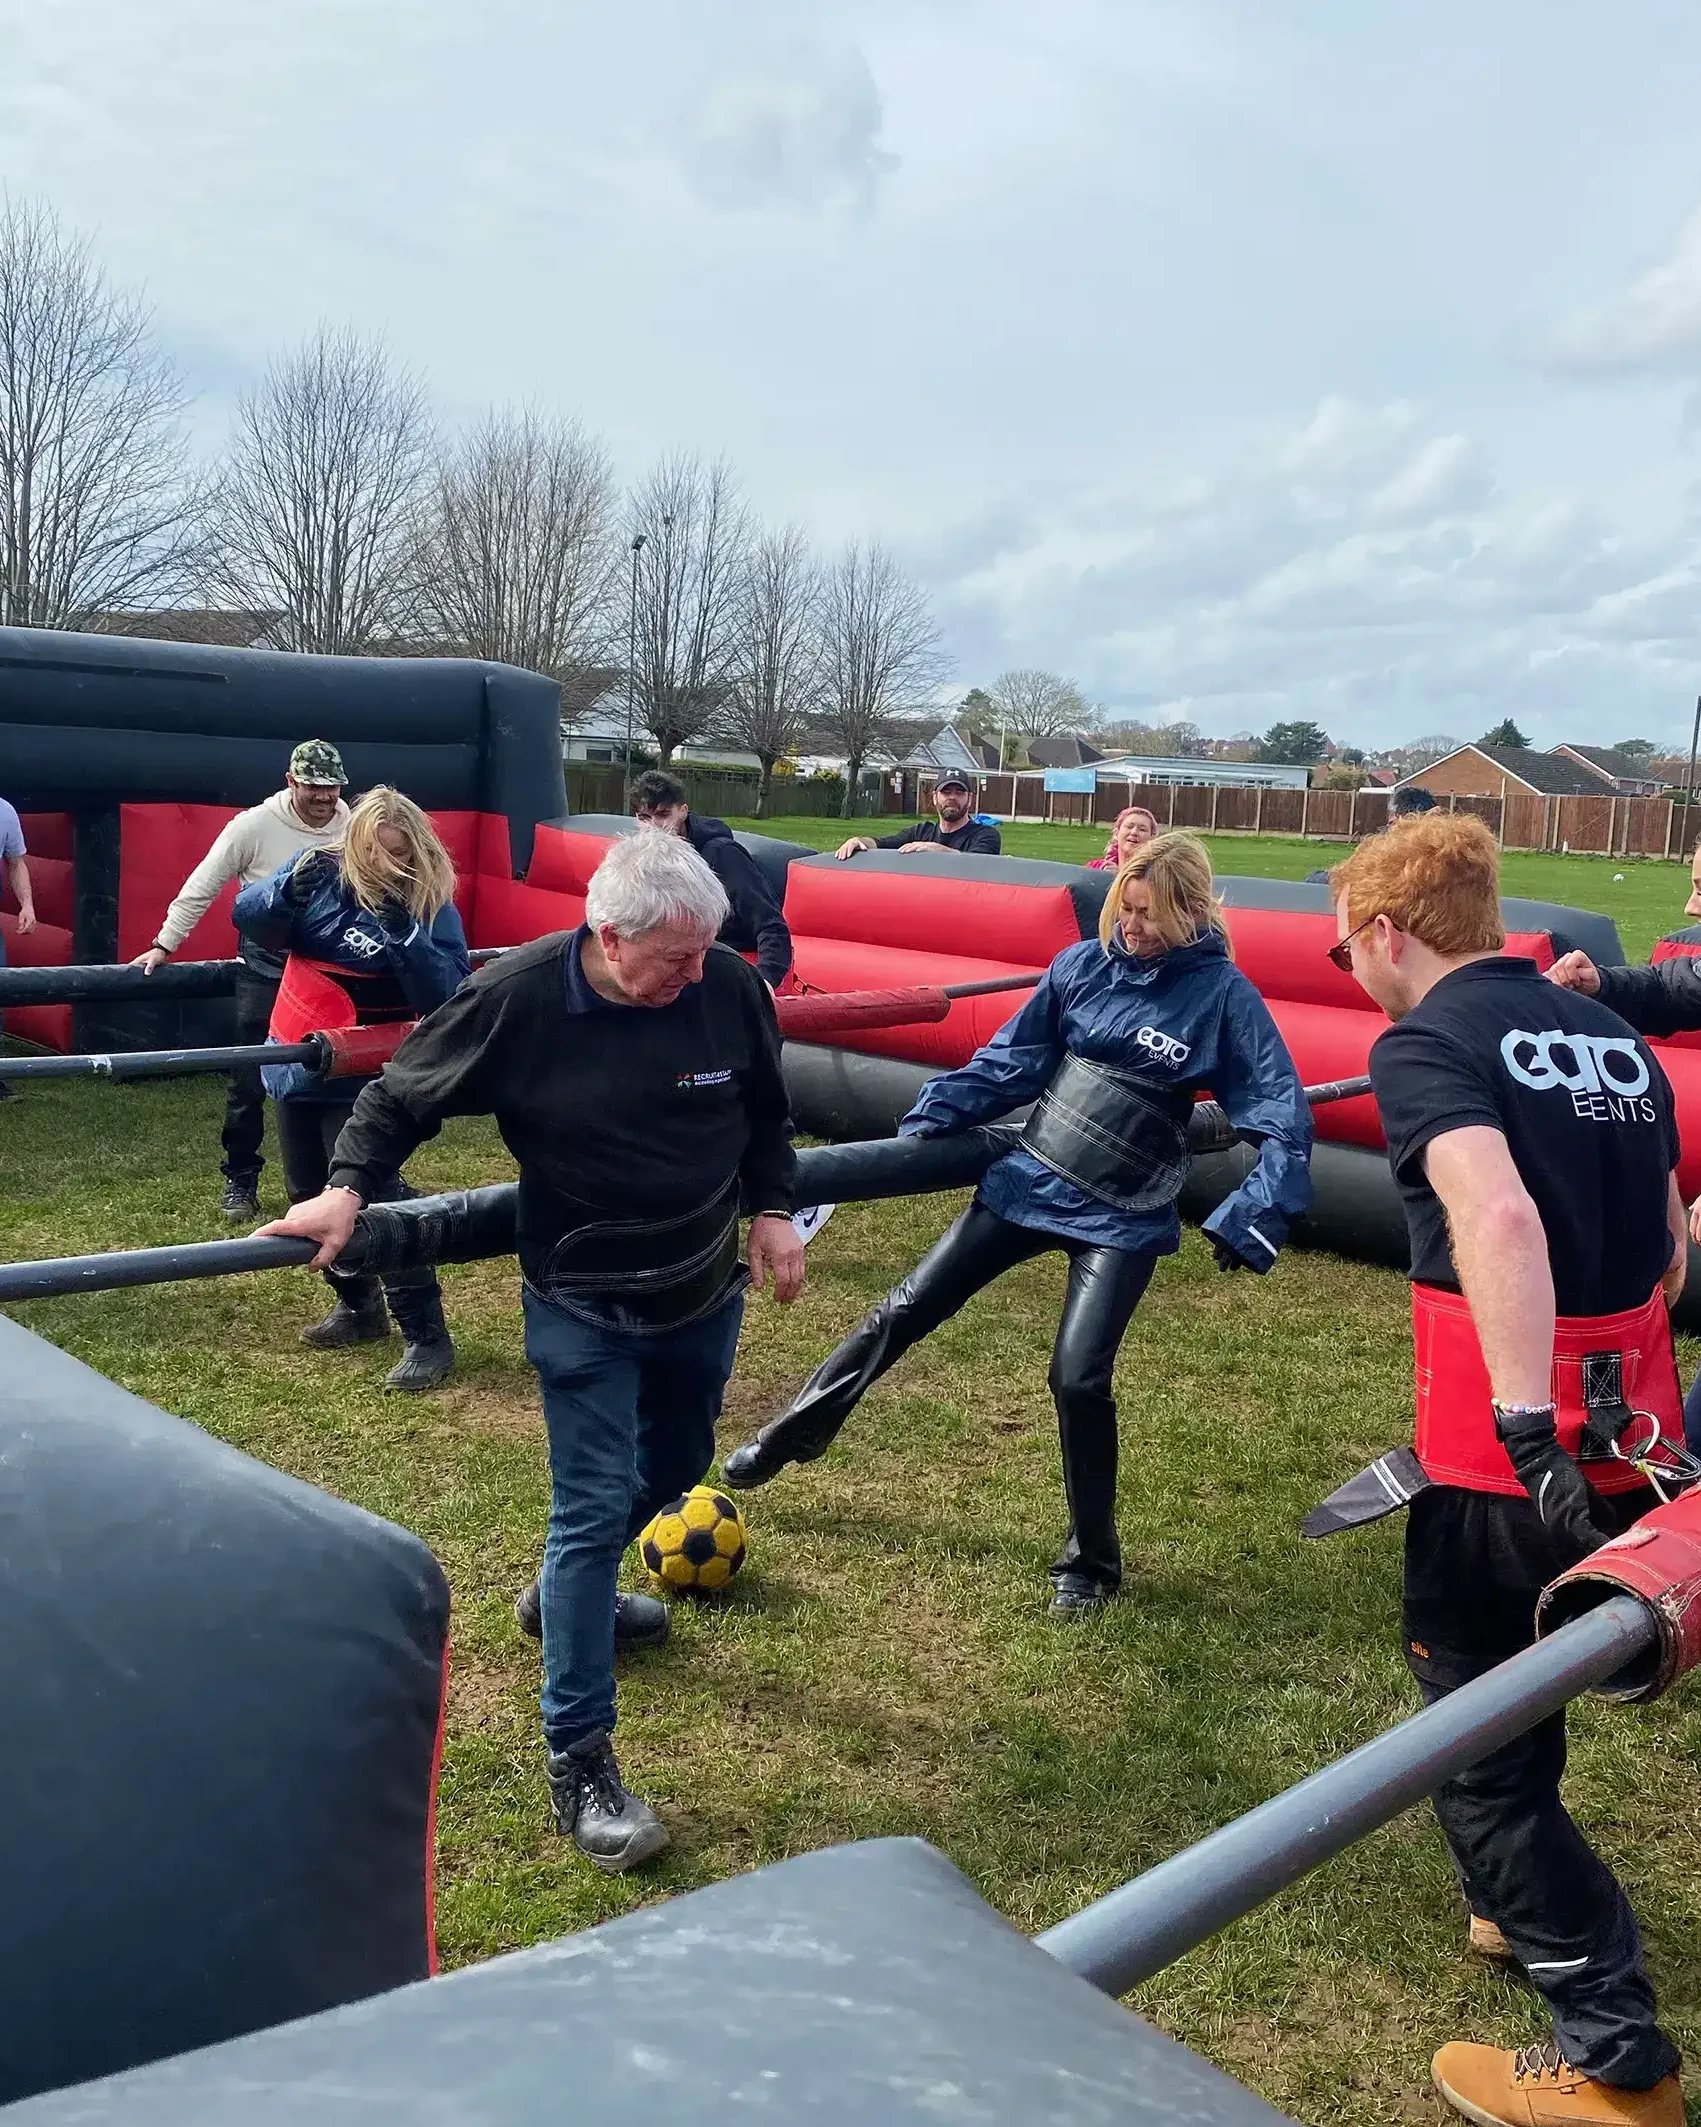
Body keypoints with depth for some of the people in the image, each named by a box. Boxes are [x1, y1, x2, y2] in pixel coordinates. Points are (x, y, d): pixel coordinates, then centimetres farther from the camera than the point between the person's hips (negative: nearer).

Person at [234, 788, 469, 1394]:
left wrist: (407, 939, -35)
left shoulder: (432, 906, -14)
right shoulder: (323, 872, -3)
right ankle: (359, 1306, 35)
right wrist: (289, 890, -22)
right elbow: (248, 917, -2)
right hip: (296, 1064, 6)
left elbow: (448, 998, -21)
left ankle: (426, 1336, -5)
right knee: (310, 1196, 17)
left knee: (374, 1197, -12)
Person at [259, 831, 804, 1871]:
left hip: (704, 1293, 5)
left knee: (675, 1465, 23)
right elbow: (404, 1095, -6)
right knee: (594, 1509, -5)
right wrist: (349, 1186, -17)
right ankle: (578, 1759, 6)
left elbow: (766, 1112, 5)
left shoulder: (731, 986, -15)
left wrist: (773, 1209, -1)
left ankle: (578, 1593, 53)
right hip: (582, 1306, -4)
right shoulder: (518, 994, -22)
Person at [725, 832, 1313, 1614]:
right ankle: (792, 1435, 28)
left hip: (1121, 1219, -4)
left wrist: (1249, 1221, -18)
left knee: (1078, 1377, -13)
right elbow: (1008, 1062, 6)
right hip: (1027, 1180, 4)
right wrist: (929, 1121, -1)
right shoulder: (1083, 964, -2)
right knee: (905, 1311, 8)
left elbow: (1284, 1117, -11)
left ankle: (1090, 1562, 12)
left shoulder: (1222, 992, -12)